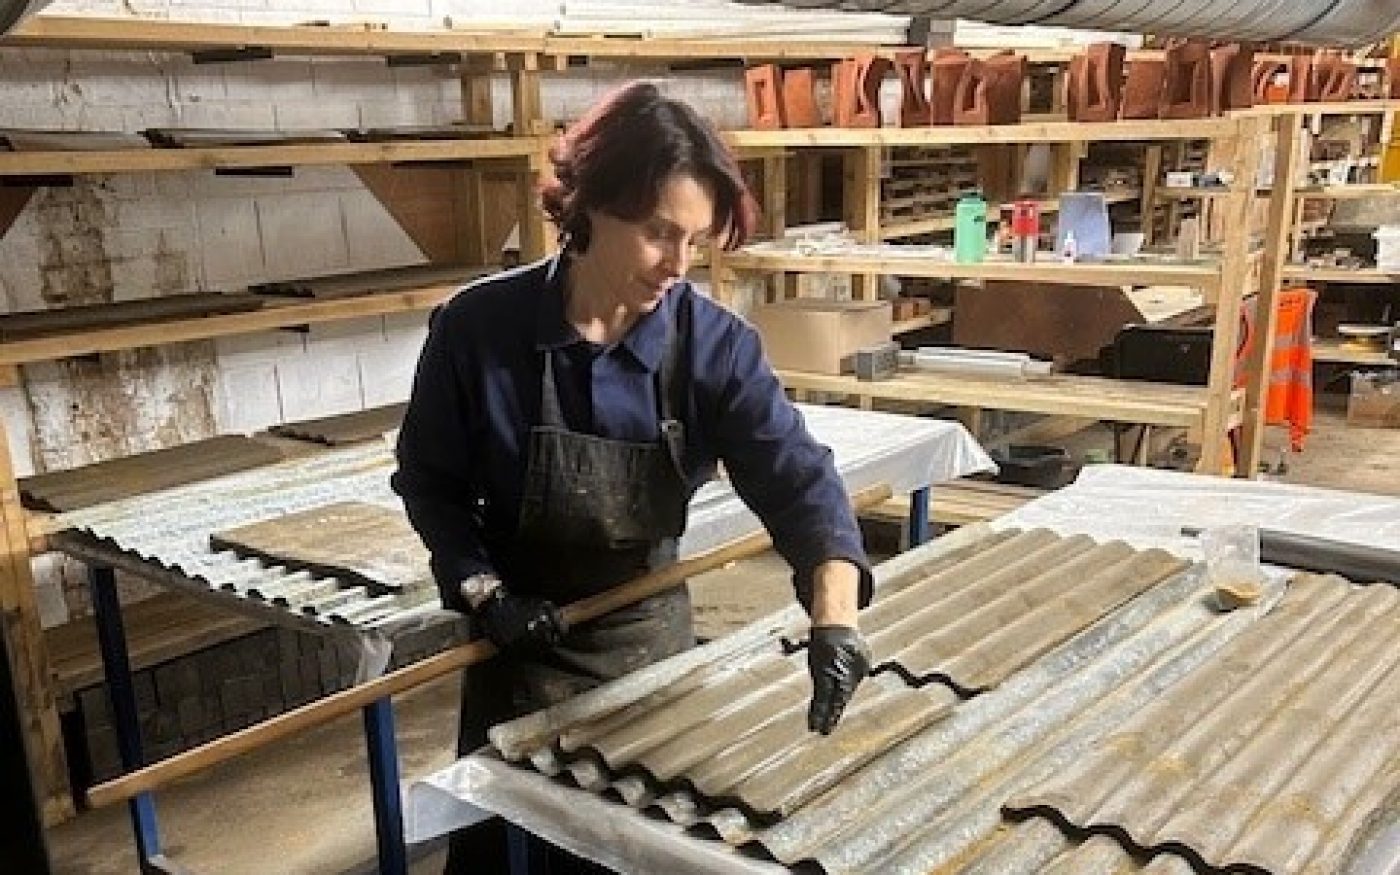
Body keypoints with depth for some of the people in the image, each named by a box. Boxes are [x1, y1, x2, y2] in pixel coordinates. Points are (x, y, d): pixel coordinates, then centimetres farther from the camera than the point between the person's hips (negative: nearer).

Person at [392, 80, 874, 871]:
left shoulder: (715, 343, -16)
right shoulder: (479, 327, -19)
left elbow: (795, 475, -26)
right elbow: (428, 479, -6)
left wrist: (834, 613, -42)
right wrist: (483, 591, -18)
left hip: (655, 634, 2)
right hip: (521, 643, -1)